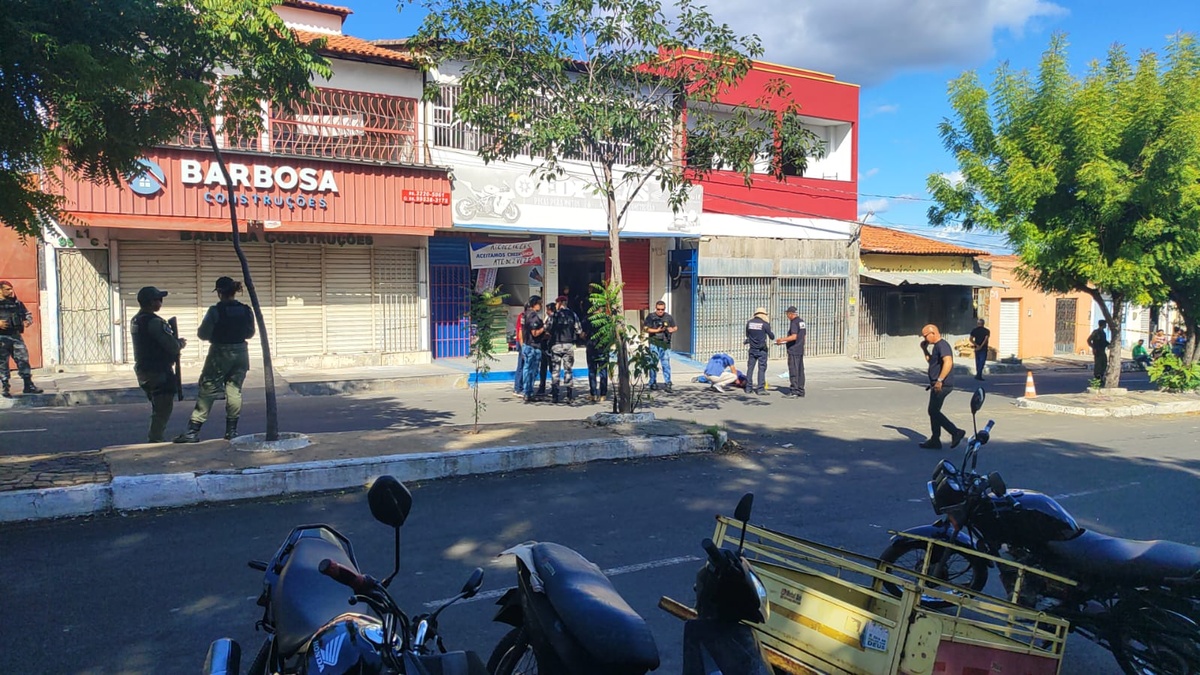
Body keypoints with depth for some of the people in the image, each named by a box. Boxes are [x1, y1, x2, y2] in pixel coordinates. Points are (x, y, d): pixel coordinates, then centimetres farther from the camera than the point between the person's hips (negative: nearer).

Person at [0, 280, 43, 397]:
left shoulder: (17, 304, 11)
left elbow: (27, 314, 19)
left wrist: (28, 321, -3)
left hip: (16, 336, 4)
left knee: (23, 359, 1)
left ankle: (28, 385, 7)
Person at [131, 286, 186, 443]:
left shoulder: (135, 321, 11)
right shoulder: (154, 322, -20)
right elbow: (172, 346, -22)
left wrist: (175, 343, 9)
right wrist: (180, 343, 0)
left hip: (142, 369, 10)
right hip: (159, 371, -10)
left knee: (158, 406, 21)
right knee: (164, 407, -2)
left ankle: (154, 437, 27)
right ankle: (155, 439, 0)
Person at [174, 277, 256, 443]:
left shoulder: (215, 311, -14)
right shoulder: (246, 311, 0)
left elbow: (202, 334, -9)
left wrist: (216, 335, 11)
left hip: (219, 354, -4)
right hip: (240, 353, 4)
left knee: (207, 391, 2)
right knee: (234, 390, 10)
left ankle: (193, 430, 2)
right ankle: (232, 430, 12)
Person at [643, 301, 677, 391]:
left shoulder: (669, 317, 11)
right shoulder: (651, 317, 3)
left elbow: (675, 327, 18)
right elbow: (646, 329, -2)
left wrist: (672, 329, -5)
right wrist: (657, 330, -12)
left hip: (666, 344, 2)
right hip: (654, 344, -2)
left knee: (666, 364, -1)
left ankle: (667, 383, 3)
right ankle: (653, 383, 8)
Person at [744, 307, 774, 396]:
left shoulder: (749, 323, 1)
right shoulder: (765, 324, -10)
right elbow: (772, 337, -3)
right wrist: (772, 333, 18)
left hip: (752, 349, 4)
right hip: (762, 350, -4)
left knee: (750, 368, 10)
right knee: (762, 368, -1)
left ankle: (748, 388, 13)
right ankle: (761, 389, -4)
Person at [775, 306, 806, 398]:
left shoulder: (794, 322, -14)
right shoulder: (802, 322, 14)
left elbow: (794, 336, -25)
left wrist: (782, 339, -21)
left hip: (793, 351, -9)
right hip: (800, 350, 9)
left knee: (793, 371, -6)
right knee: (800, 371, 10)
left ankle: (793, 391, -6)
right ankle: (800, 392, 13)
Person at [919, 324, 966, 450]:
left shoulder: (942, 345, -15)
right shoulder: (936, 346, 18)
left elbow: (948, 362, -29)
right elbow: (930, 361, 36)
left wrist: (939, 380, -33)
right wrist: (924, 348, 17)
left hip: (942, 385, -11)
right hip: (937, 385, 11)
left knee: (934, 411, -8)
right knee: (933, 412, 12)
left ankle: (956, 432, -5)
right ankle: (935, 441, 16)